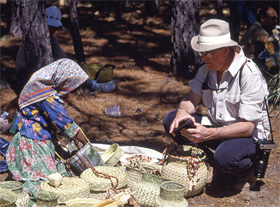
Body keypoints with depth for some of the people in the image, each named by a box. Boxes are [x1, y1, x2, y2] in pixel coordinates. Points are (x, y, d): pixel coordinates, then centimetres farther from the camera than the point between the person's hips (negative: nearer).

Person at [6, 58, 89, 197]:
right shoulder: (48, 97, -23)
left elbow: (60, 118, 15)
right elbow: (64, 122, -18)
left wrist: (75, 138, 9)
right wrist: (85, 143, -7)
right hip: (33, 144, -10)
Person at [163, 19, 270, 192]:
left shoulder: (249, 74, -24)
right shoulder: (208, 69, -1)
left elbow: (247, 127, -26)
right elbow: (192, 99, 2)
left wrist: (208, 134, -38)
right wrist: (183, 111, -24)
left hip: (250, 136, -7)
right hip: (217, 128, 7)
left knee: (224, 158, -38)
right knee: (170, 120, -8)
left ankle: (249, 169, -3)